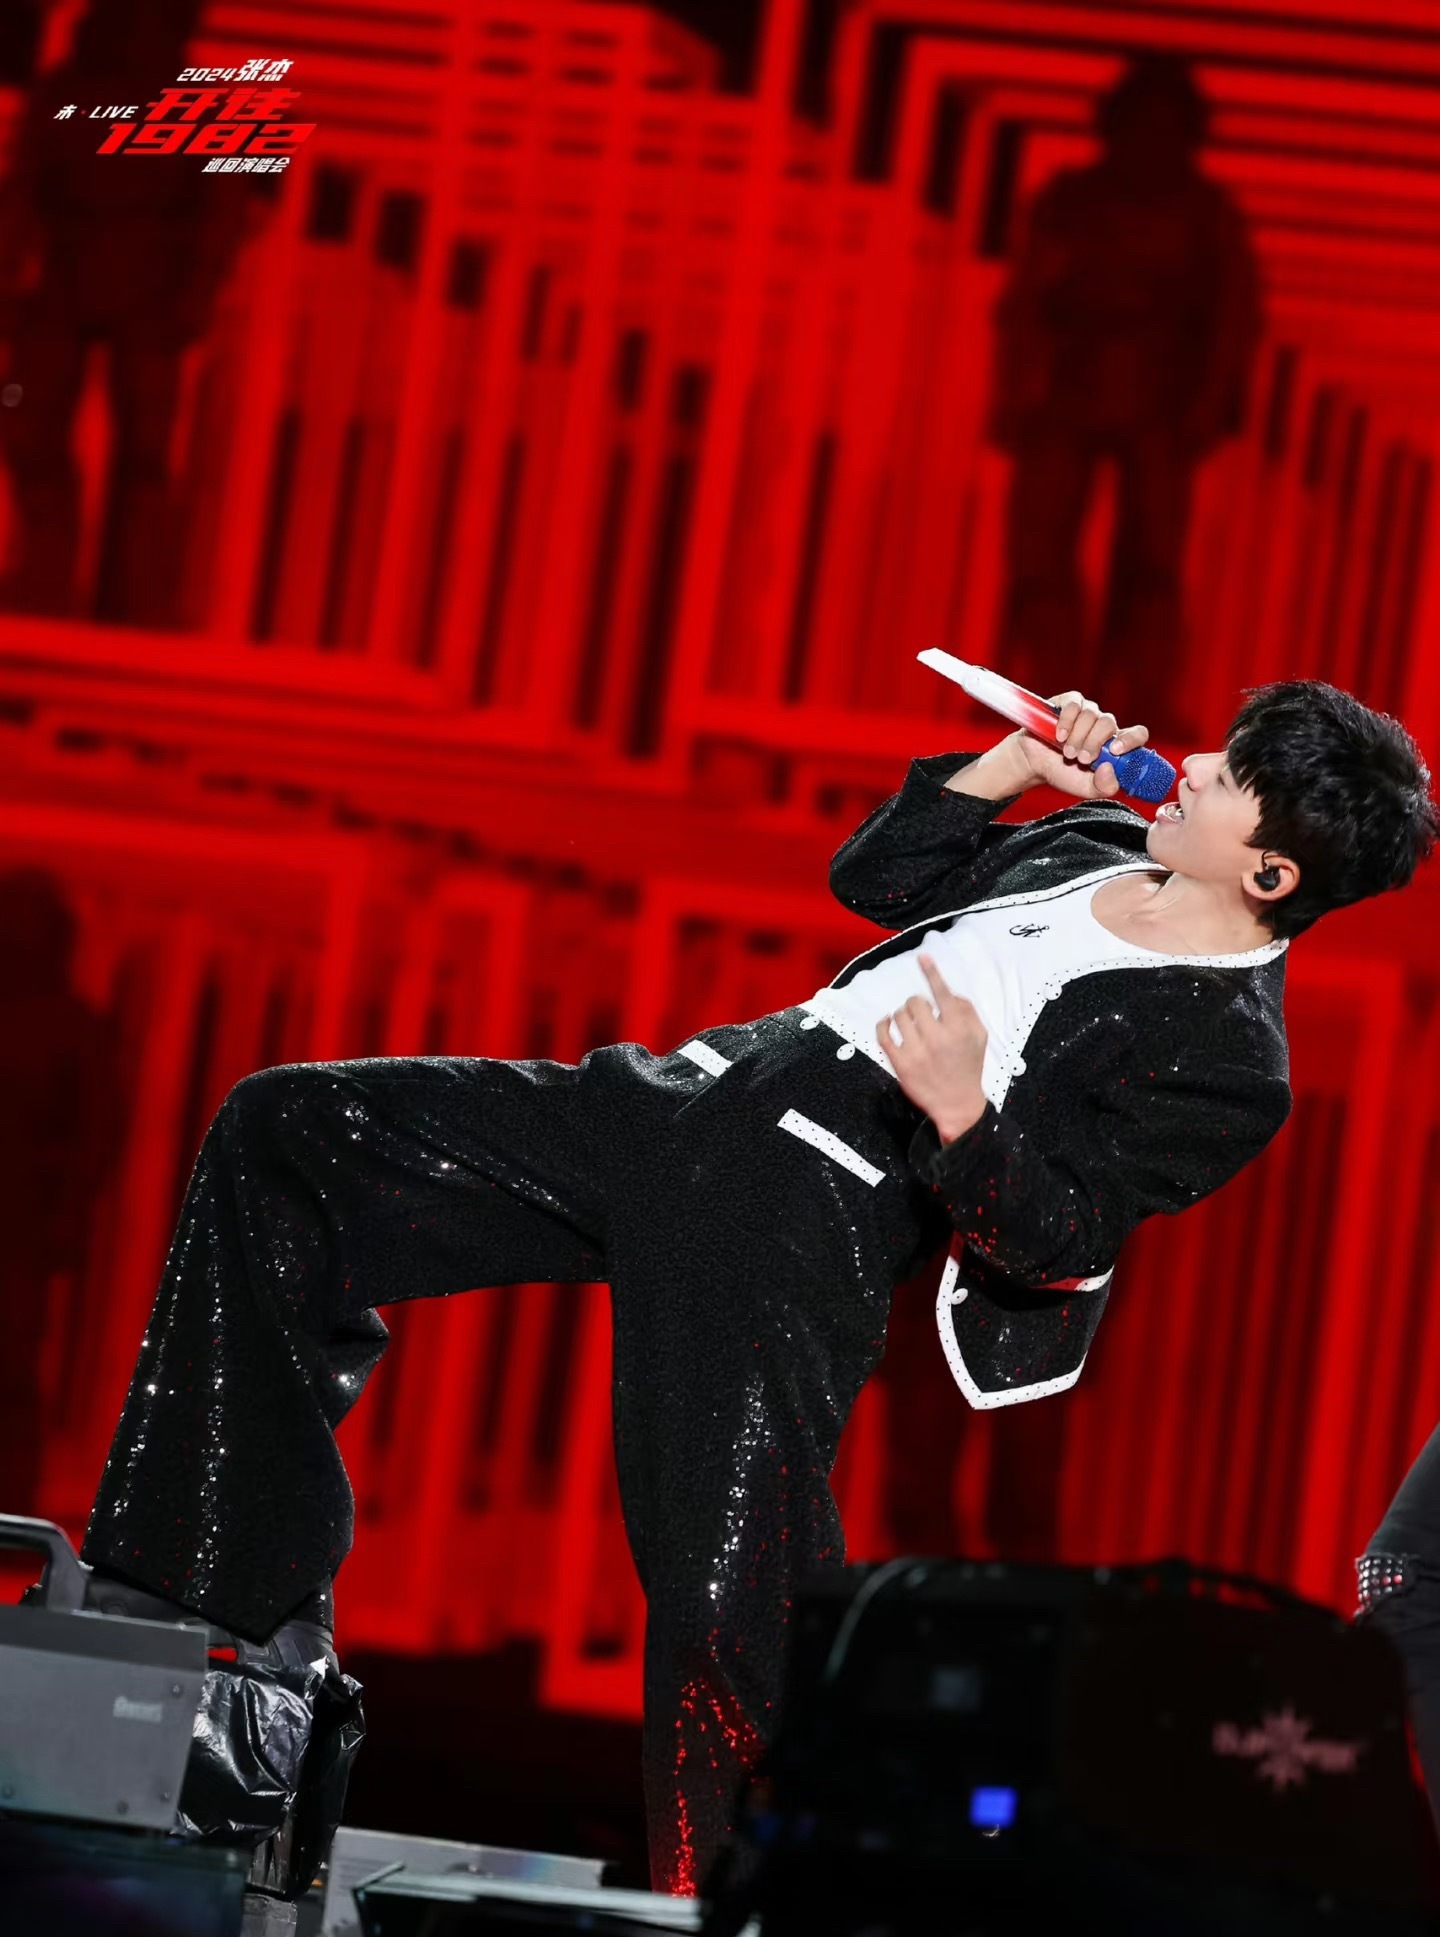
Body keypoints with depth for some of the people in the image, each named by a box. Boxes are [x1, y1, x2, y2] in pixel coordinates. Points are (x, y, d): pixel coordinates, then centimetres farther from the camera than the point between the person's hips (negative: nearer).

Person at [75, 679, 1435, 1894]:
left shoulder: (1229, 1060, -8)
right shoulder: (1097, 845, 15)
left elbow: (1056, 1237, -15)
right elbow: (872, 877, 25)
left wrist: (960, 1116, -31)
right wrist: (1009, 765, 12)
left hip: (807, 1219, -8)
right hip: (681, 1099, 9)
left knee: (731, 1603, -22)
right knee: (283, 1132, 6)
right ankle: (242, 1590, 8)